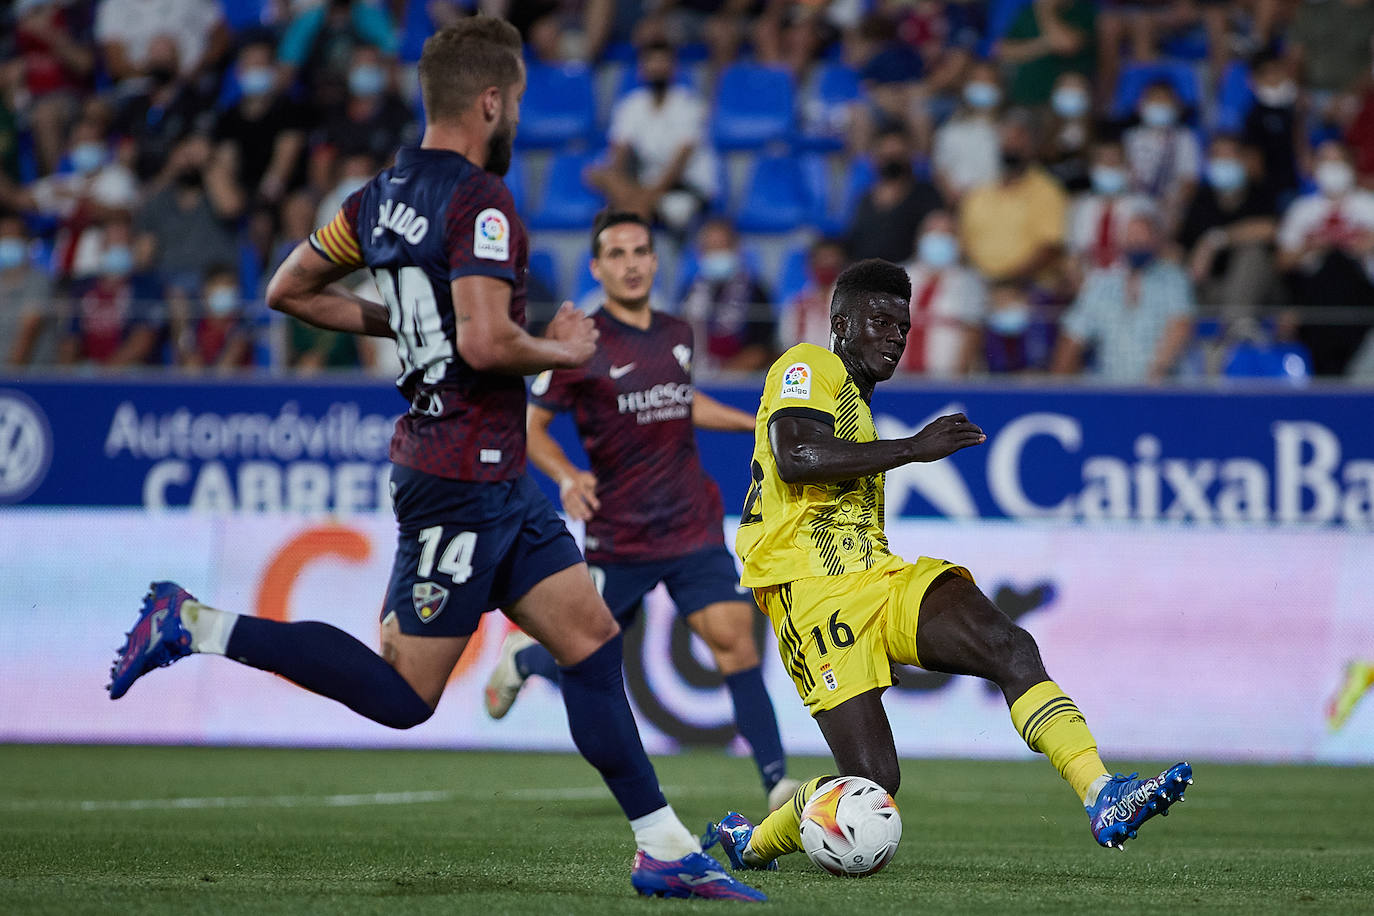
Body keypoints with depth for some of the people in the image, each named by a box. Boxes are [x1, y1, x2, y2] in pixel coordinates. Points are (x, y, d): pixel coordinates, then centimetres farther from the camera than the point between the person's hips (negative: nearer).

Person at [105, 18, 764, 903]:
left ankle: (665, 849, 9)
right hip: (464, 476, -10)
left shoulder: (383, 195, 9)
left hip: (499, 478, 10)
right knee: (402, 694, -4)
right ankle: (197, 625, -3)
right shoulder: (481, 203, -18)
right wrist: (565, 349, -10)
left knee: (593, 640, 8)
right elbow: (486, 343, -29)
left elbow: (290, 290, 17)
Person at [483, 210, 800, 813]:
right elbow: (530, 426, -3)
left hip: (694, 529, 4)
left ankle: (776, 781, -15)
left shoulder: (676, 334, 9)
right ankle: (522, 657, 42)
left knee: (734, 635, -13)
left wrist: (755, 423, 24)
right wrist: (567, 477, -20)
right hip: (618, 536, -3)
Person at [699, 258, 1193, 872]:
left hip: (876, 579, 8)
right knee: (872, 781, -15)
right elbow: (795, 455, -21)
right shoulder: (808, 368, -2)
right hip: (811, 587, -8)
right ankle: (751, 842, 12)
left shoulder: (856, 405, 27)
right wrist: (913, 448, -20)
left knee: (1010, 648, -19)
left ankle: (1103, 799, -31)